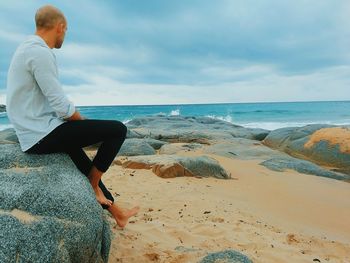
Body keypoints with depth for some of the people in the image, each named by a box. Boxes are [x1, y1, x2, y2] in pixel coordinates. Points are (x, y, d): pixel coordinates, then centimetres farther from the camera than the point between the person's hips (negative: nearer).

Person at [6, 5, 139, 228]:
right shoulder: (40, 52, -18)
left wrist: (78, 121, 15)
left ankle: (115, 211, 37)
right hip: (43, 134, -11)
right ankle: (94, 186, 7)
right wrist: (83, 120, -1)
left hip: (34, 134, 11)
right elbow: (62, 107, -21)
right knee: (117, 130, -9)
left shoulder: (27, 49, 14)